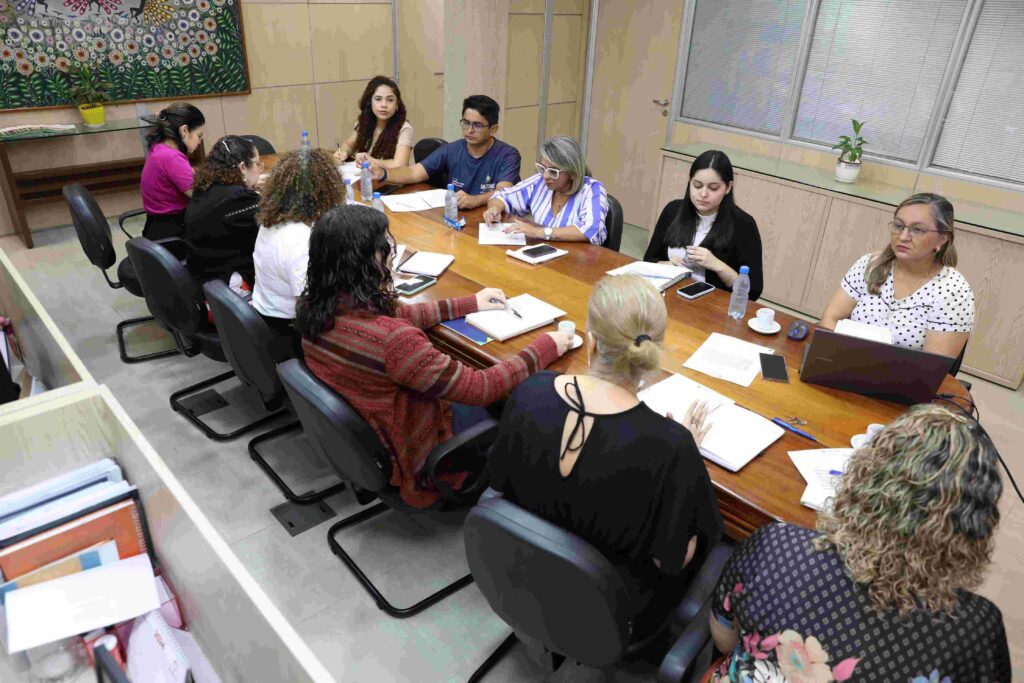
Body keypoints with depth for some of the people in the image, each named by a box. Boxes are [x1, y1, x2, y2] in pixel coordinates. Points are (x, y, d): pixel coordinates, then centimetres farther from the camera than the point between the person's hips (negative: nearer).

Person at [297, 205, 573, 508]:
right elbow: (481, 388, -29)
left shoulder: (316, 305, -13)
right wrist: (545, 348, -14)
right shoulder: (390, 339, -38)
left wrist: (468, 304, 9)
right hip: (404, 449, -7)